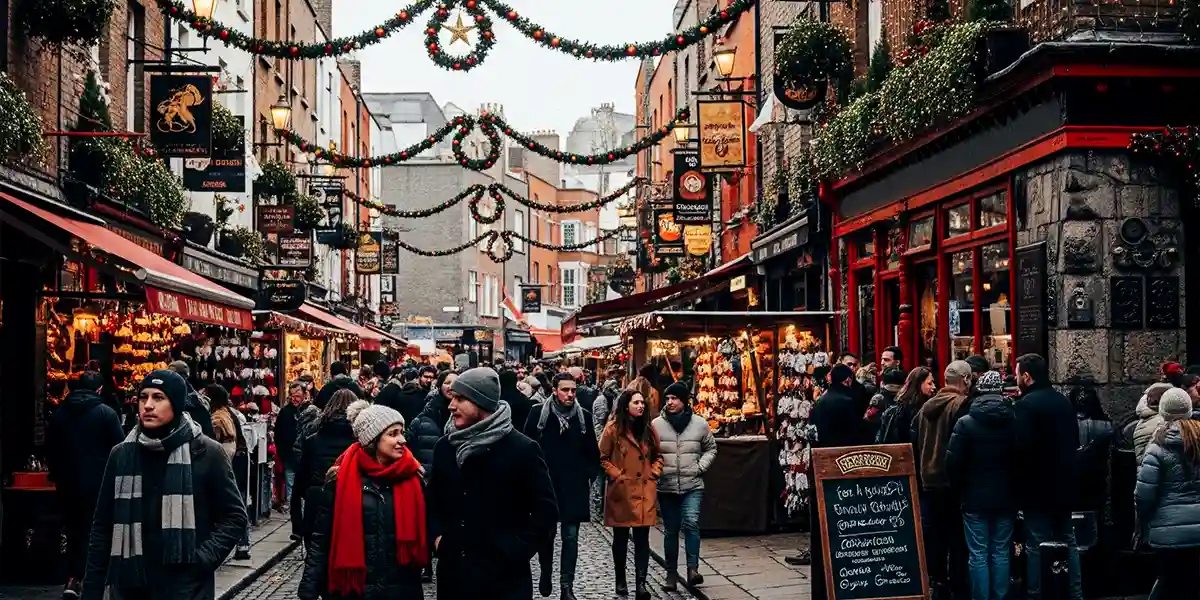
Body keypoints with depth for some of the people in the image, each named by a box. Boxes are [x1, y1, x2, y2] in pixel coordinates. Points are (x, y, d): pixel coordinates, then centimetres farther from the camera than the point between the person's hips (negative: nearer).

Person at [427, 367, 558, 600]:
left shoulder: (522, 449, -8)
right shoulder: (444, 446, 7)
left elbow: (546, 512, -6)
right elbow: (431, 499, 19)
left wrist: (513, 553, -11)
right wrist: (437, 536, 3)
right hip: (452, 572, 5)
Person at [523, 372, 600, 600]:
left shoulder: (584, 416, 1)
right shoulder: (538, 413, -4)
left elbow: (592, 452, 8)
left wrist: (589, 476, 1)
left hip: (574, 486, 1)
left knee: (570, 537, 0)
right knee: (545, 533, 12)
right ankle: (546, 572, 35)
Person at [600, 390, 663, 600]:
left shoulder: (648, 429, 8)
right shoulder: (613, 428, -4)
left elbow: (658, 455, 17)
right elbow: (603, 458, -1)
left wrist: (654, 474, 3)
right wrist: (618, 476, -10)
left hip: (645, 491, 2)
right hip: (621, 491, -2)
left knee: (642, 538, -5)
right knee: (620, 538, 9)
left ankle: (641, 583, -6)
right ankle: (620, 580, 23)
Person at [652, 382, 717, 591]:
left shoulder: (700, 423, -1)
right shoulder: (656, 424, -3)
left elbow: (711, 448, 12)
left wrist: (701, 466, -2)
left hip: (693, 485, -1)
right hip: (666, 486, 1)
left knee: (691, 523, -21)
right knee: (670, 531, 9)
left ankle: (693, 568, -16)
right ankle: (671, 574, 18)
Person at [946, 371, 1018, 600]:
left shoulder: (966, 423, -9)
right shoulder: (1014, 421, -3)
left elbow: (953, 462, -9)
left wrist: (959, 491, 6)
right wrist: (1016, 490, 13)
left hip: (975, 498, -2)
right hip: (1005, 497, 2)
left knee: (978, 555, 2)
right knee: (1001, 553, 9)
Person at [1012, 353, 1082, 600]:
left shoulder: (1026, 404, -17)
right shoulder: (1064, 402, 9)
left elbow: (1021, 447, -24)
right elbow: (1075, 441, 19)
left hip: (1038, 486, -8)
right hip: (1064, 484, 8)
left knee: (1037, 546, -2)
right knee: (1068, 541, 15)